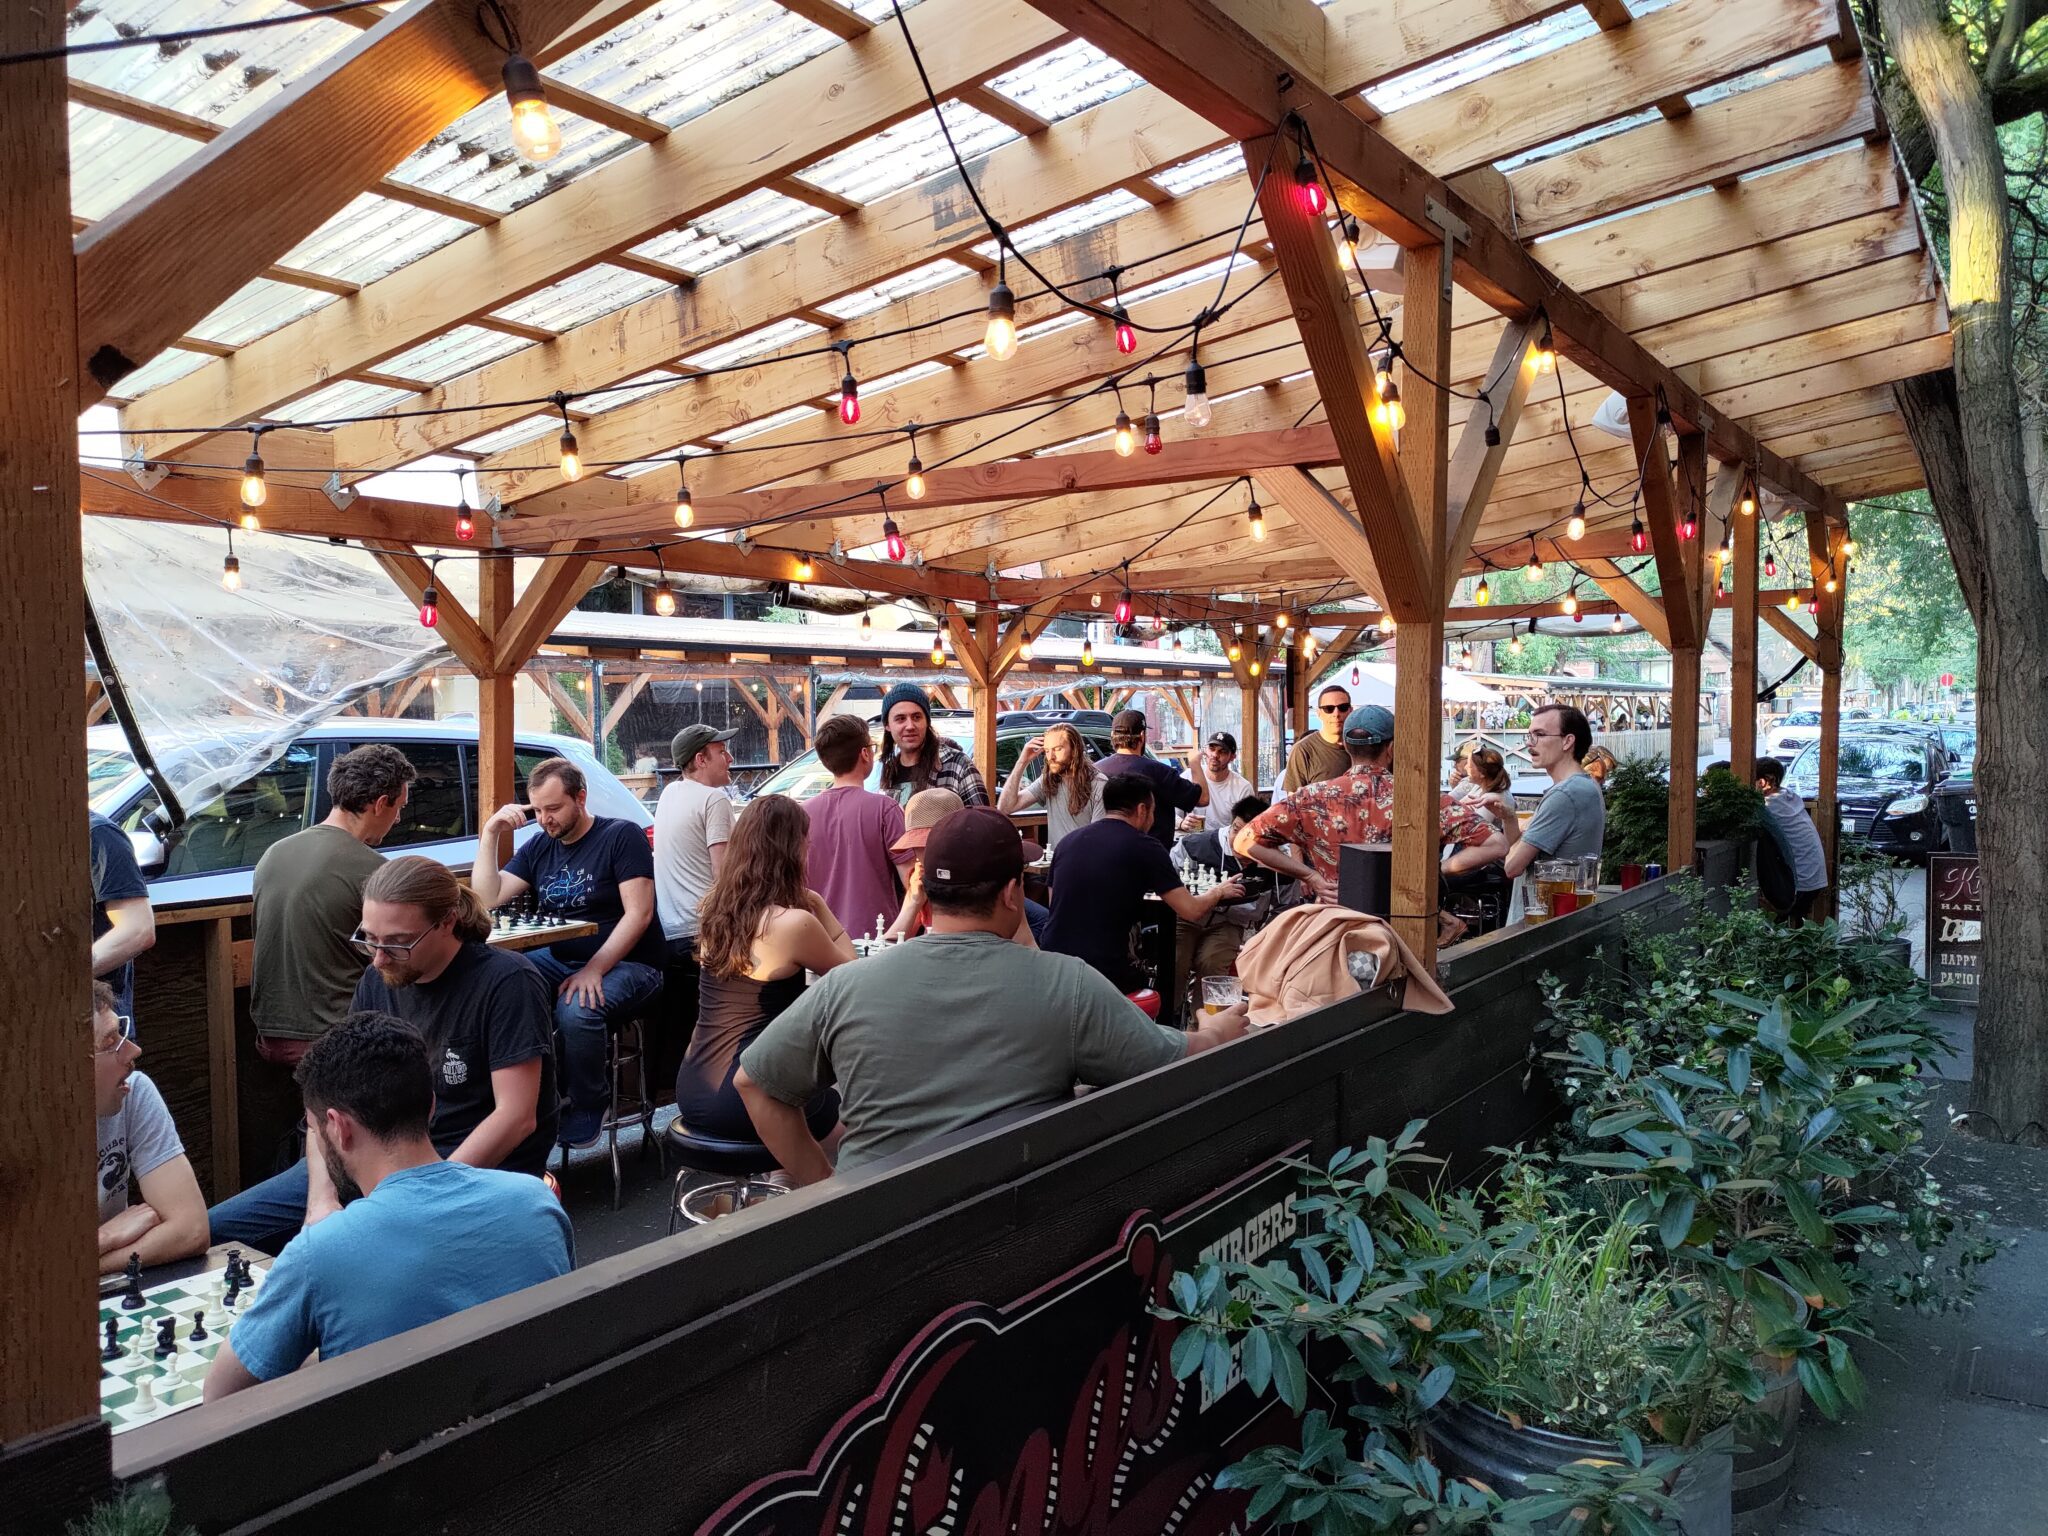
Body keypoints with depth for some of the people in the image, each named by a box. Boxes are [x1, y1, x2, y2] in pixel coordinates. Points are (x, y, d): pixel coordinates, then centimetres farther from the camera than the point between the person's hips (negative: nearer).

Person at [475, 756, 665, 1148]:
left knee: (576, 1010, -35)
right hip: (561, 960, 6)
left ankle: (589, 1104, -6)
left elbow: (638, 914, -15)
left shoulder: (621, 836, -7)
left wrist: (595, 969, -24)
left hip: (625, 963, -6)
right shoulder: (538, 848, 12)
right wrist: (489, 834, -2)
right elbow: (487, 899, 4)